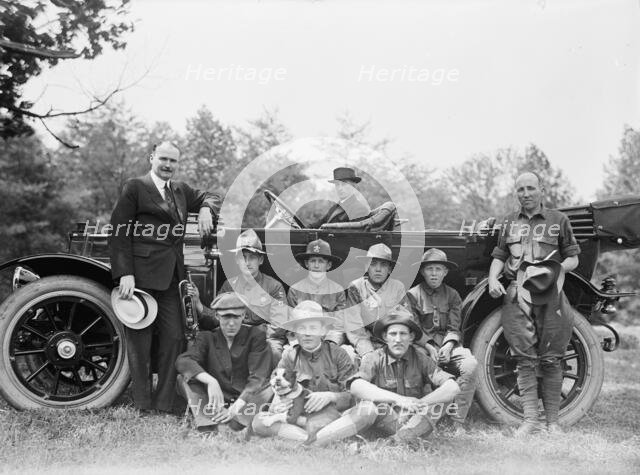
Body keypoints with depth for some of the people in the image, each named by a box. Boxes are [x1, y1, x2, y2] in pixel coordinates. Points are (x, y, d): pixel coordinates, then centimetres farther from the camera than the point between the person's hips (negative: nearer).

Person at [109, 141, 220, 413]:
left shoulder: (180, 190, 17)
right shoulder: (135, 188, -1)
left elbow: (211, 198, 32)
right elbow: (119, 233, -6)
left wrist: (205, 209, 7)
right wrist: (124, 274, -15)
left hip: (171, 275, 6)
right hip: (141, 274, -6)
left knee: (174, 337, 3)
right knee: (140, 339, 0)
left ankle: (165, 402, 12)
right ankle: (143, 405, 7)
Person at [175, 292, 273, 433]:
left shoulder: (255, 336, 3)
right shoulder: (207, 338, 7)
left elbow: (258, 377, -10)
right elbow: (183, 361, -14)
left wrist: (237, 406, -27)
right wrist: (210, 381, -32)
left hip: (246, 400, -1)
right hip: (216, 402, 1)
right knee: (183, 379, -17)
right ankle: (208, 424, -36)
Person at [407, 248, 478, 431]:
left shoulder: (452, 295, 11)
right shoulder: (413, 295, 4)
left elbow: (453, 328, 5)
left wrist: (448, 346, -16)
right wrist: (429, 348, -16)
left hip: (447, 343, 2)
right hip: (422, 345, -2)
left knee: (471, 365, -28)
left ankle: (458, 421, -23)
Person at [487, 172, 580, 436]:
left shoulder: (558, 220, 9)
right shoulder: (509, 222, 17)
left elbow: (573, 258, 9)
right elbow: (499, 256, 18)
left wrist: (557, 269, -12)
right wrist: (493, 279, -1)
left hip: (549, 295, -2)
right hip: (516, 294, 2)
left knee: (550, 359, 1)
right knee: (524, 359, -1)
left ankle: (553, 421, 9)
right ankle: (530, 420, 2)